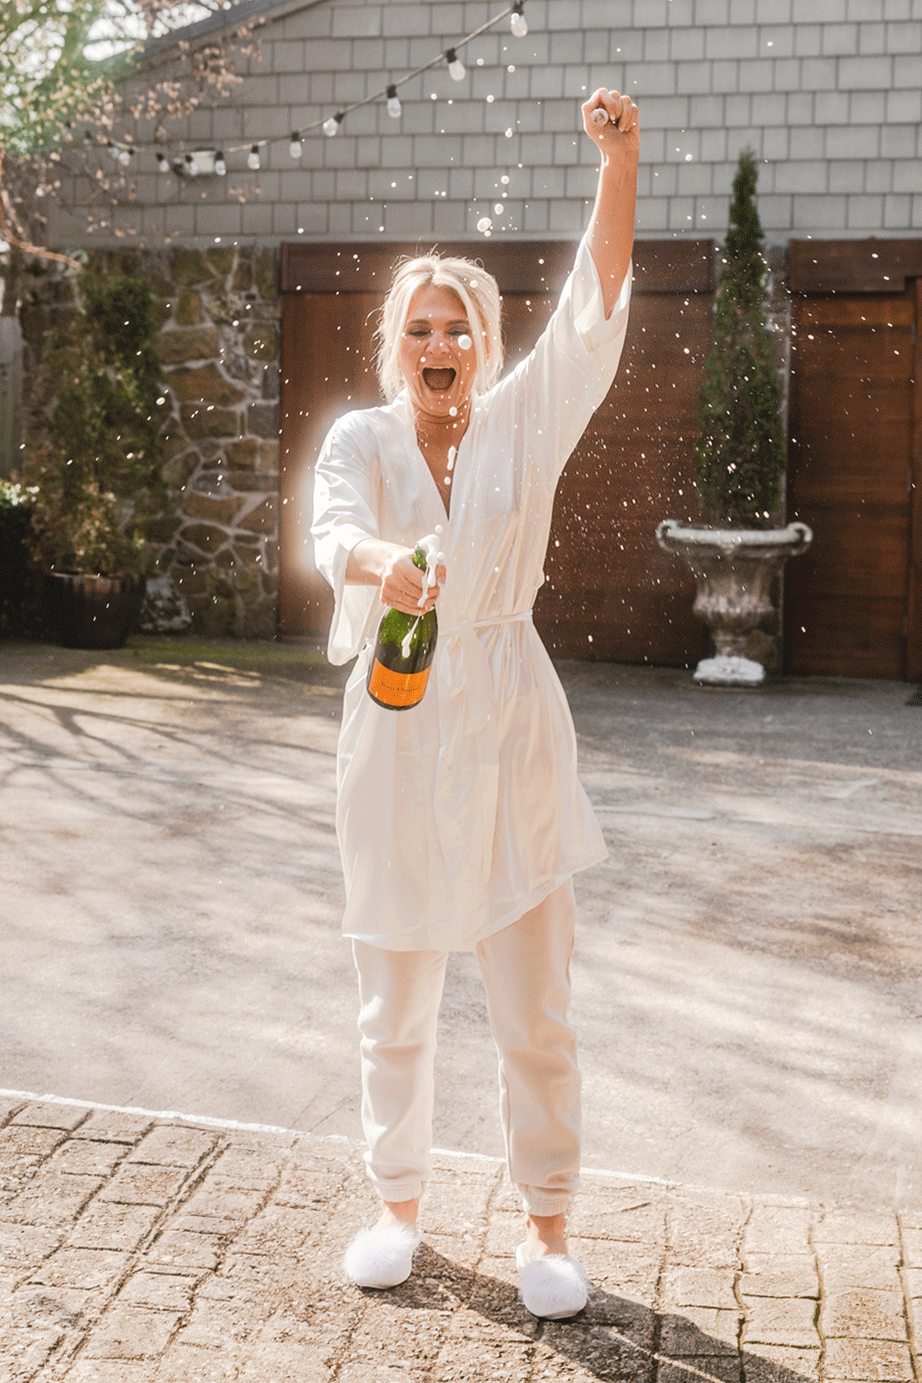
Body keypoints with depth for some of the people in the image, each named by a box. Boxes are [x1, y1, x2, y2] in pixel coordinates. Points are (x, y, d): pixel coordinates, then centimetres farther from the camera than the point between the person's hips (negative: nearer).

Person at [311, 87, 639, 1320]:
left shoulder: (521, 424, 1)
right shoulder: (359, 441, 0)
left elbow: (594, 311, -11)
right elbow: (334, 527, -20)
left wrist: (620, 163, -24)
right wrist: (379, 559, -44)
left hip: (508, 729, 0)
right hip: (398, 731, 1)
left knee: (534, 1010, 6)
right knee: (395, 1007, 12)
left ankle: (546, 1225, 23)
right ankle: (398, 1204, 32)